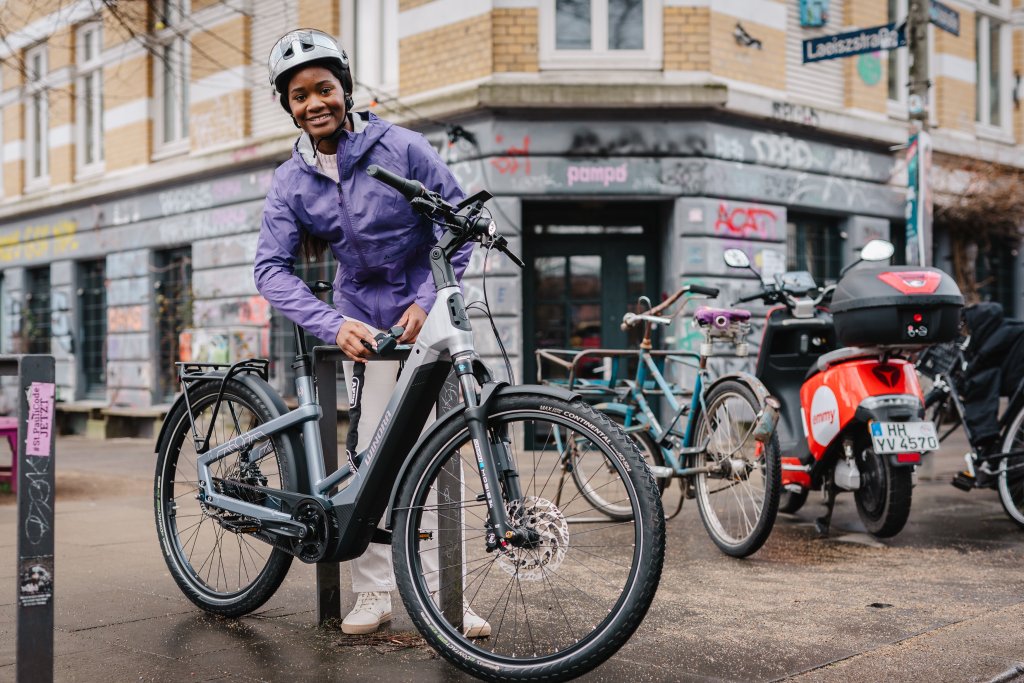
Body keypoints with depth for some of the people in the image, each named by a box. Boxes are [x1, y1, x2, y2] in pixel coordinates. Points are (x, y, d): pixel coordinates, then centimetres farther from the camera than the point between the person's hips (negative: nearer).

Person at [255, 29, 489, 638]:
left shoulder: (402, 147, -9)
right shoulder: (291, 182, -1)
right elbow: (272, 268, -9)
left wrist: (429, 301, -17)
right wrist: (334, 325, -25)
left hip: (427, 314, -2)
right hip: (365, 324, 2)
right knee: (371, 456, -1)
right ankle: (375, 593, 10)